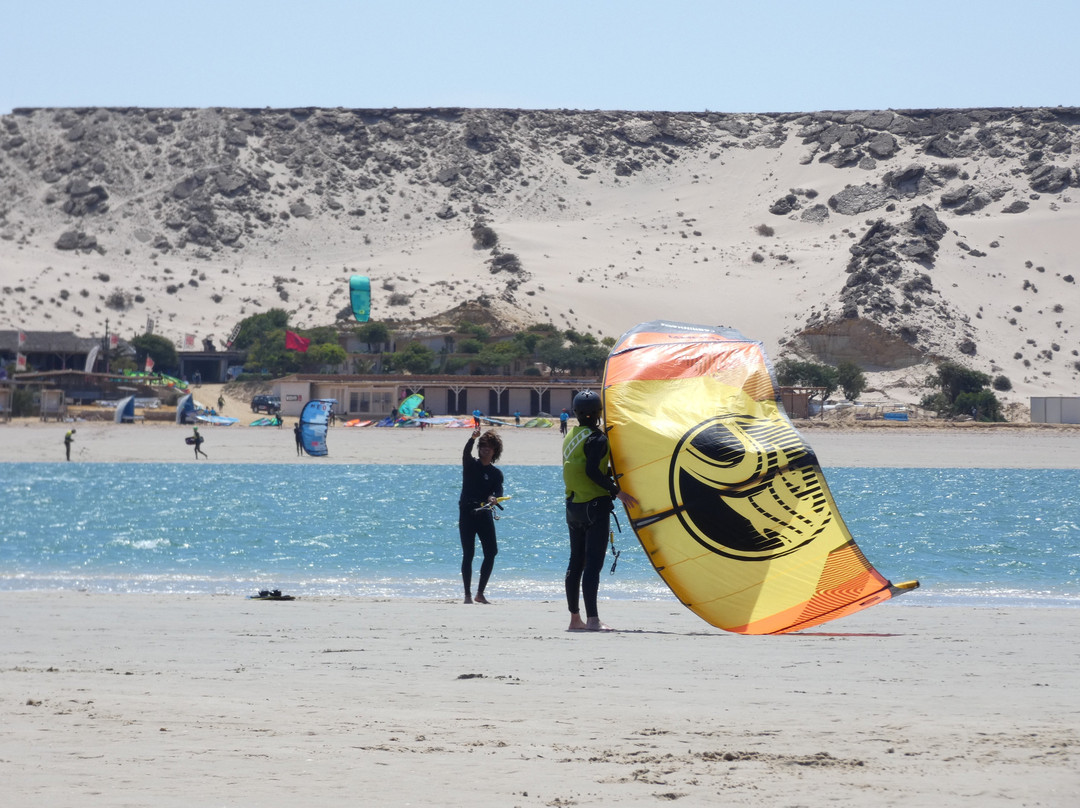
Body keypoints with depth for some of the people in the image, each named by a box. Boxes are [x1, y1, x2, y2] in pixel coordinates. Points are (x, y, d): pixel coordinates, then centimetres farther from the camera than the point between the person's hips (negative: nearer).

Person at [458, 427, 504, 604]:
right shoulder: (470, 464, 5)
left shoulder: (496, 473, 9)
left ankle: (480, 594, 8)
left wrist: (494, 498, -30)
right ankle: (467, 594, -1)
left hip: (485, 514, 2)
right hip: (467, 514, -2)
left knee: (491, 553, -3)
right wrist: (473, 438, -36)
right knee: (468, 554, -4)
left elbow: (498, 491, -6)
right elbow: (466, 453, -17)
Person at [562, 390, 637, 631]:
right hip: (595, 506, -8)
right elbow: (592, 471, -22)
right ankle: (592, 619, -17)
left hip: (573, 505, 8)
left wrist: (612, 475, 23)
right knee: (593, 563, -11)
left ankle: (575, 618, 17)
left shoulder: (571, 437, 12)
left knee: (576, 562, 13)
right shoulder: (596, 438, -13)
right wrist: (617, 491, -17)